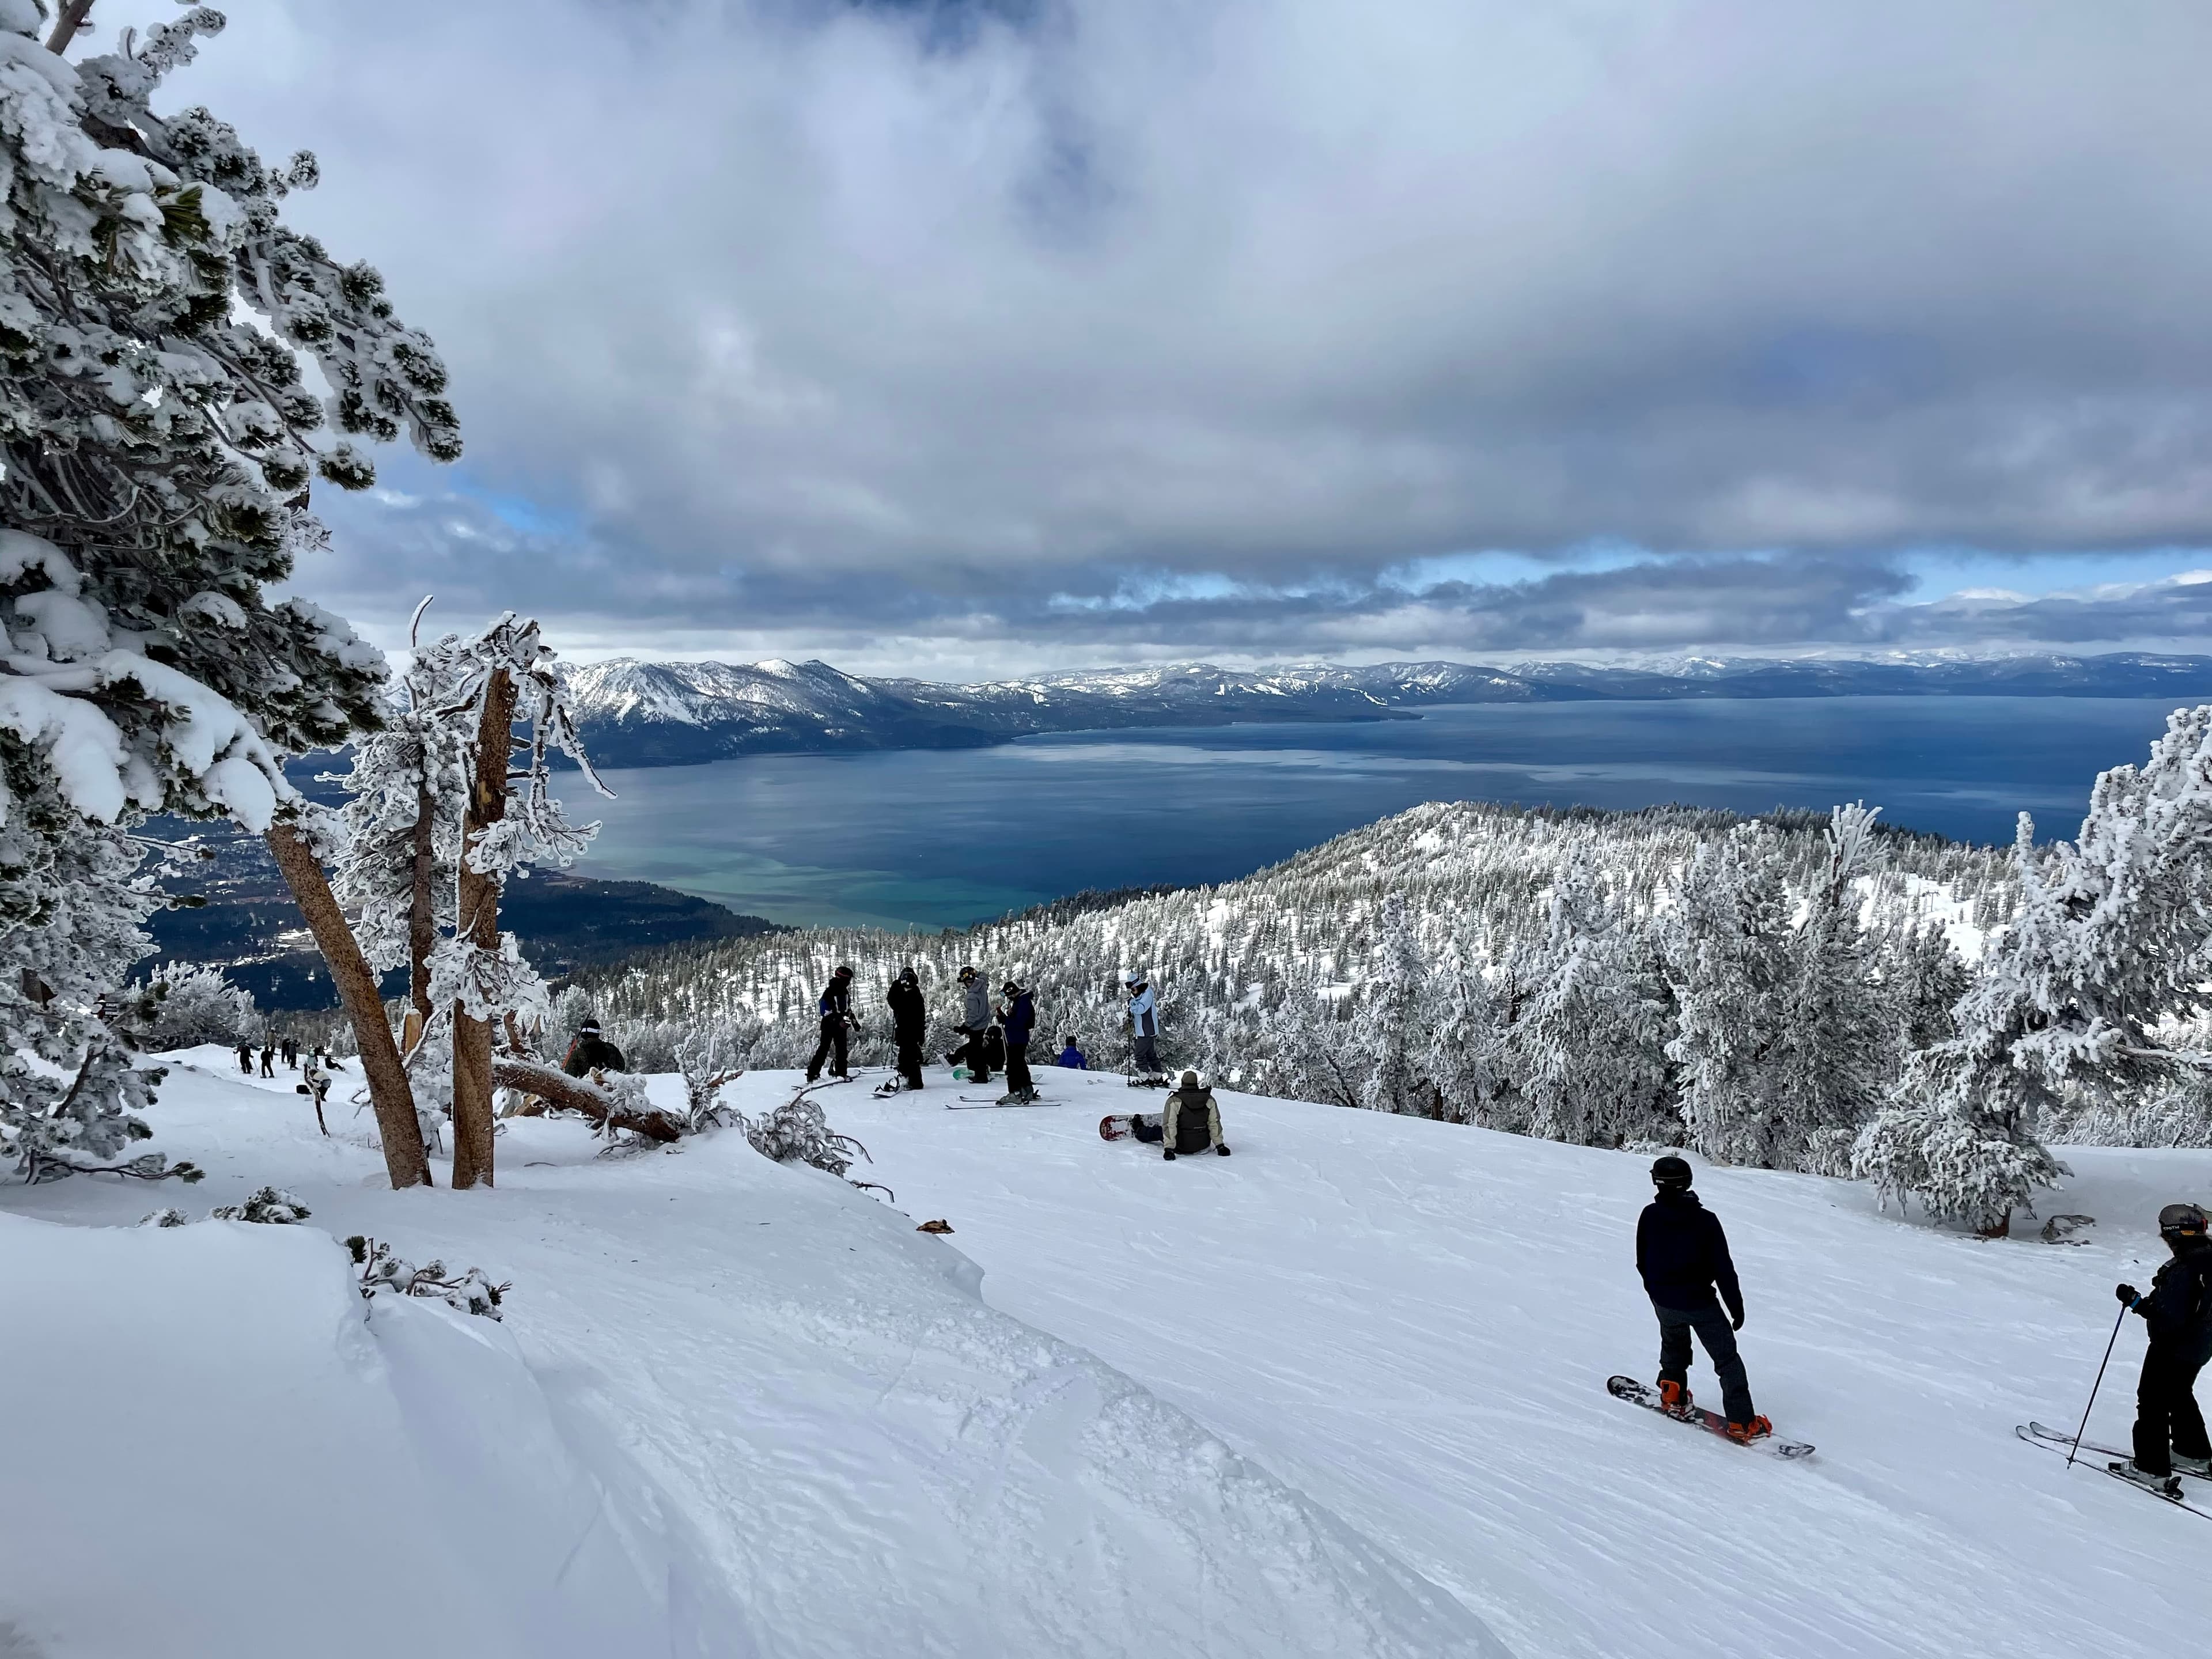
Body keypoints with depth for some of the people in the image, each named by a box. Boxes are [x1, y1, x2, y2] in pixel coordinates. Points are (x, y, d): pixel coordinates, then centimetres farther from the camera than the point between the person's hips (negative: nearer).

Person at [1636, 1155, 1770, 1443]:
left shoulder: (1650, 1215, -10)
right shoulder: (1705, 1220, -18)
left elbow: (1642, 1262, 1)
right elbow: (1723, 1269, -14)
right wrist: (1737, 1307, -2)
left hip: (1664, 1301, 3)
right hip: (1700, 1303, -3)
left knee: (1674, 1346, 30)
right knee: (1727, 1359, 10)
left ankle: (1673, 1396, 34)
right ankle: (1742, 1423, 9)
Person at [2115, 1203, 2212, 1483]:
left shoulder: (2181, 1271, -31)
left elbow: (2168, 1318, -32)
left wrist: (2136, 1301, -25)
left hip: (2173, 1349, -9)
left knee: (2152, 1402, 2)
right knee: (2179, 1396, 28)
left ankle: (2153, 1467, 7)